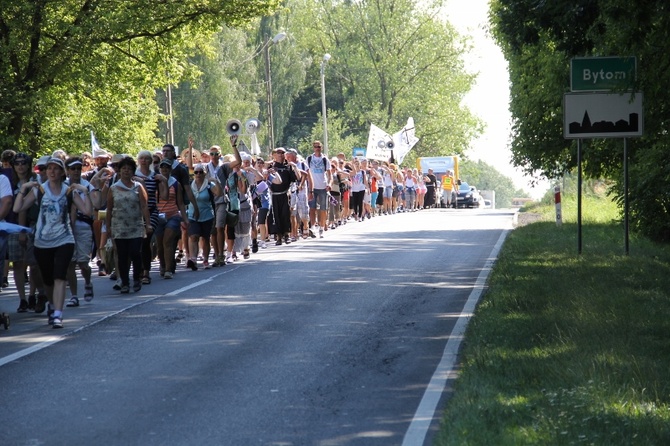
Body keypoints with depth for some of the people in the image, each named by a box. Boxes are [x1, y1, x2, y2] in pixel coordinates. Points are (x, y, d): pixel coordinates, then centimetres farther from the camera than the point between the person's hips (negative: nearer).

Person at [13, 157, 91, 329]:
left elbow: (87, 211, -7)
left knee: (60, 277, -16)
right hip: (42, 242, 2)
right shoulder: (38, 190, 1)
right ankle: (53, 307, 39)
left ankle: (57, 315, -20)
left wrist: (85, 191, -15)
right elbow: (17, 208, -6)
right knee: (47, 280, 14)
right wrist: (23, 189, -15)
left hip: (64, 241, -2)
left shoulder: (69, 191, 1)